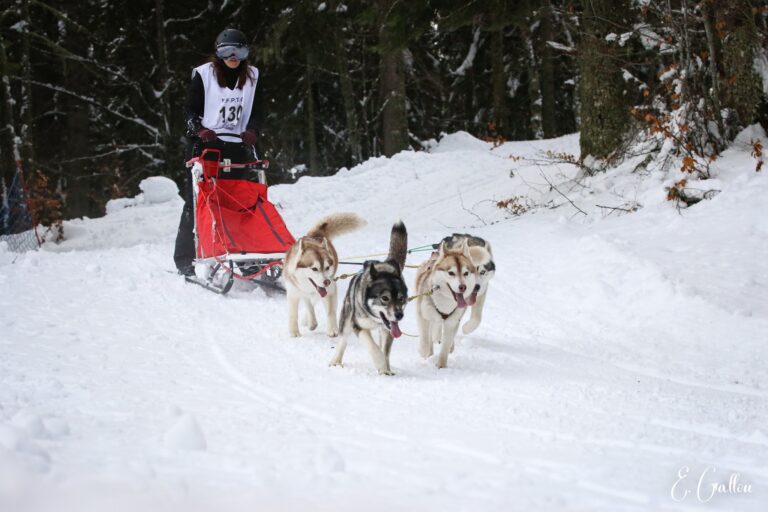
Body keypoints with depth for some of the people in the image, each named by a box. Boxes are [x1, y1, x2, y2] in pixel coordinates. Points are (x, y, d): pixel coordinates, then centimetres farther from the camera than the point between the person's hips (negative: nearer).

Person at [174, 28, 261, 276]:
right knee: (196, 200, -5)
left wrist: (251, 131, -6)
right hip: (205, 144, -4)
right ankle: (184, 259, -2)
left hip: (237, 146, 4)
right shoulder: (204, 74, -1)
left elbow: (256, 111, 14)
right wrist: (200, 130, -17)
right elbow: (190, 109, 1)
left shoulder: (252, 76, 11)